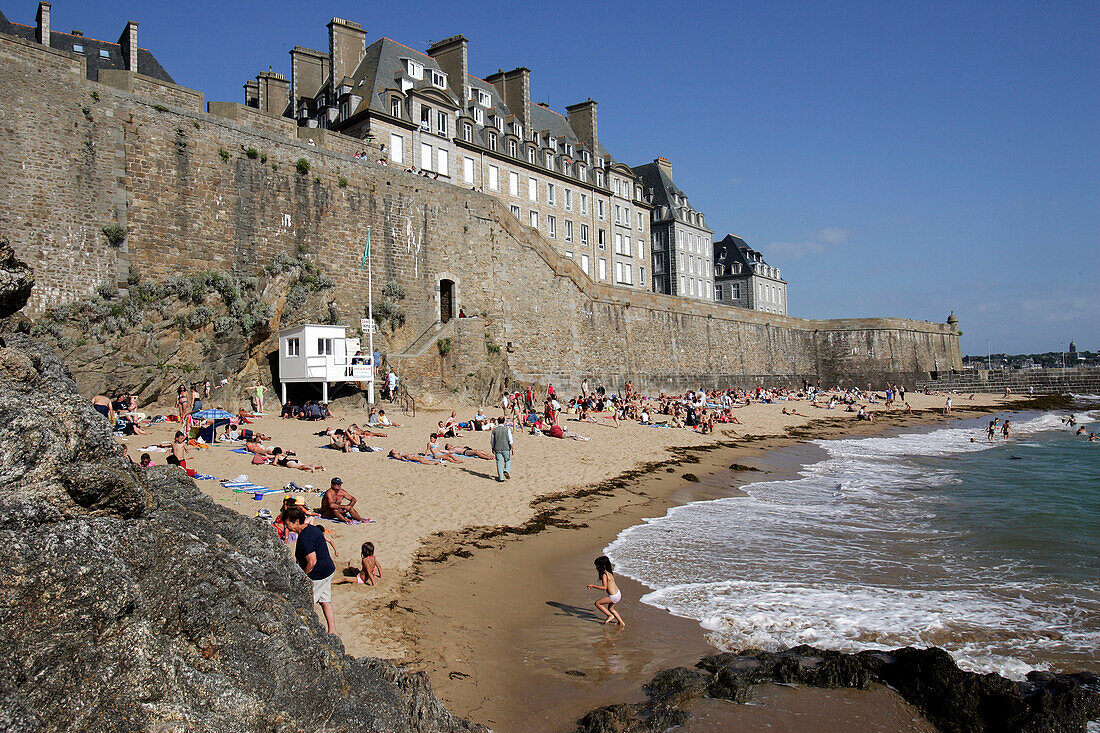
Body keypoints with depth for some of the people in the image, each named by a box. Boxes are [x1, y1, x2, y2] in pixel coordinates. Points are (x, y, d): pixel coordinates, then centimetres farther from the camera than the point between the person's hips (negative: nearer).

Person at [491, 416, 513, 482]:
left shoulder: (494, 430, 2)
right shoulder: (507, 429, -4)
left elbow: (492, 441, 8)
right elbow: (510, 440, -7)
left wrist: (493, 448, 21)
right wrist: (512, 448, 0)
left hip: (497, 449, 1)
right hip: (506, 448, -1)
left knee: (499, 463, 6)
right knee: (508, 461, 15)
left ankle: (501, 477, 6)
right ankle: (506, 471, -9)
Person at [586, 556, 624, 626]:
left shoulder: (604, 575, -18)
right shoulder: (609, 573, 9)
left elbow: (604, 587, -26)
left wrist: (593, 586, -23)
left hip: (613, 596, -9)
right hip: (618, 594, 9)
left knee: (597, 603, 3)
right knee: (610, 608, 29)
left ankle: (610, 616, 7)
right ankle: (621, 622, 31)